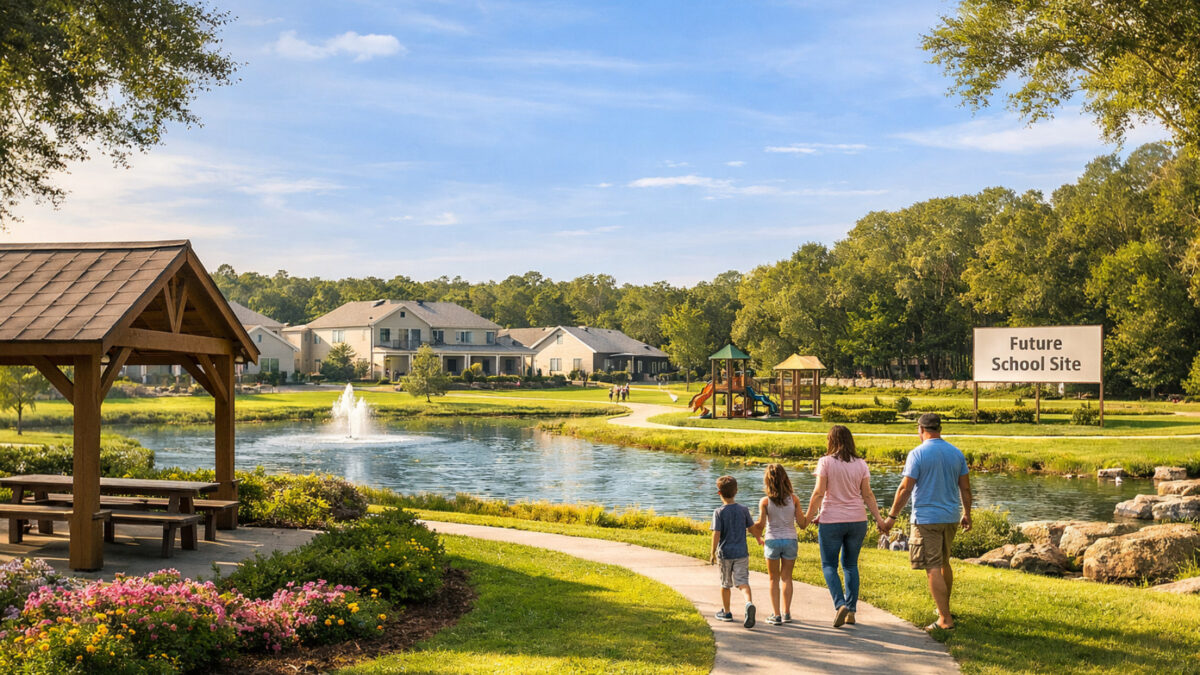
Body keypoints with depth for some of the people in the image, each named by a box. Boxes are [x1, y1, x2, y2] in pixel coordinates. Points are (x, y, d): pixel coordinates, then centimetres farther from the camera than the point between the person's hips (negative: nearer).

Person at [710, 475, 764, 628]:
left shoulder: (718, 512, -9)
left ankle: (726, 612, 28)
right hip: (741, 552, 1)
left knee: (725, 584, 14)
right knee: (743, 582, -4)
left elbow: (716, 533, -13)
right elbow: (753, 528, 10)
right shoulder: (743, 510, 0)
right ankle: (749, 603, -31)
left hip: (725, 553, -1)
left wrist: (713, 552, -4)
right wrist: (760, 538, 30)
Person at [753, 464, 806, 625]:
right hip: (790, 541, 1)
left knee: (774, 579, 10)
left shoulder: (765, 501, -8)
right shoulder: (793, 499, -4)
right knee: (786, 577, 14)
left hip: (772, 541, -1)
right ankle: (786, 613, 12)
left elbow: (761, 525, -14)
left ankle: (776, 615, 5)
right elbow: (802, 524, -3)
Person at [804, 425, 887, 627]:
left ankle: (840, 605, -13)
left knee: (829, 565, 6)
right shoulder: (860, 464, 4)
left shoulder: (826, 462, -8)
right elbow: (867, 494, 1)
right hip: (857, 520, 4)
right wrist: (879, 519, 4)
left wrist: (809, 516, -3)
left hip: (831, 521, -4)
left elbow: (819, 492, -11)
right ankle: (851, 610, 13)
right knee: (850, 565, 15)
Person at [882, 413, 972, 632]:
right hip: (951, 517, 6)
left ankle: (945, 619, -8)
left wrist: (892, 516, -7)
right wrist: (967, 514, 21)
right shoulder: (956, 453, 5)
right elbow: (965, 488, 9)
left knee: (933, 569, -5)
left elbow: (905, 488, -14)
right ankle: (944, 608, 34)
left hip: (926, 518, -6)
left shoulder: (917, 454, -12)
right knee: (944, 563, 22)